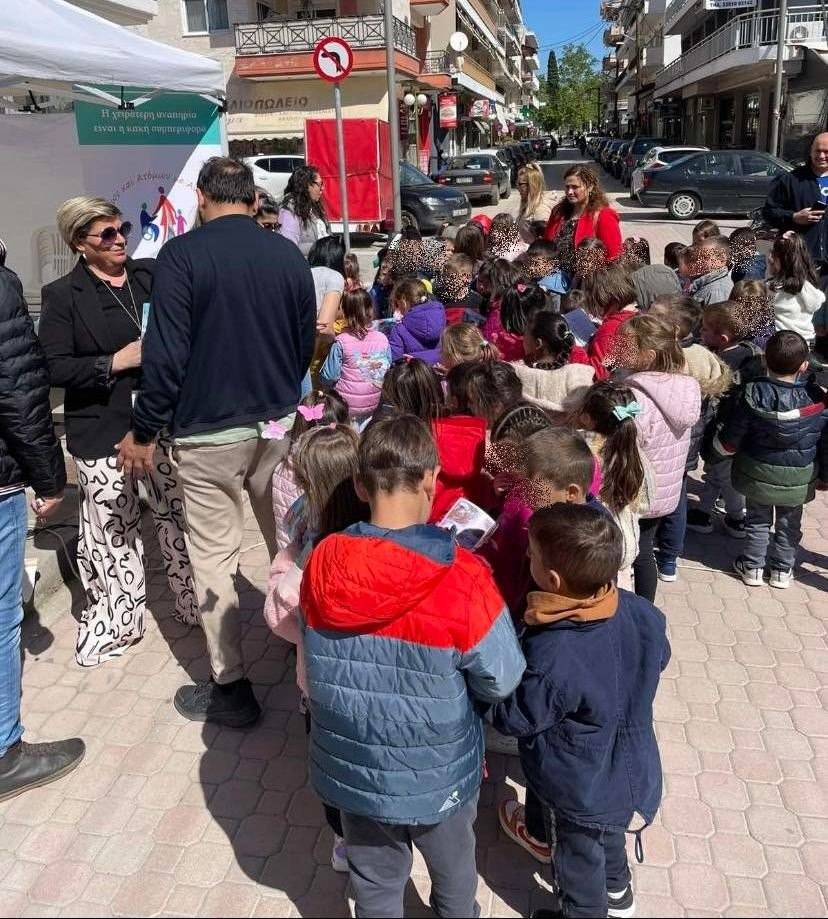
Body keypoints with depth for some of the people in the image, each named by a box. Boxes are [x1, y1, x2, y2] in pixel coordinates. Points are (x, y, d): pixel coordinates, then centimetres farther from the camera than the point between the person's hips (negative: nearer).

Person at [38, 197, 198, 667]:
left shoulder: (151, 274, 5)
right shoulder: (62, 294, -4)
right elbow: (54, 368, -8)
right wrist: (114, 363, -18)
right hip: (102, 431, -3)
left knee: (179, 514, 13)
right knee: (112, 532, 5)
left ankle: (197, 604, 30)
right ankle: (115, 620, 23)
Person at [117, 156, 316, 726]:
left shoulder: (181, 255, -11)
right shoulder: (288, 254, 3)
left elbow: (166, 352, -14)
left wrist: (144, 431, -4)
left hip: (208, 433, -4)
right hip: (279, 424, 4)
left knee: (213, 557, 6)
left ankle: (231, 689, 13)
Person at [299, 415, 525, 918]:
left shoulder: (322, 566, -18)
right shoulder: (462, 579, -28)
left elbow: (315, 654, -2)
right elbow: (503, 682, -16)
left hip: (353, 773, 2)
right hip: (440, 776, -2)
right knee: (454, 876, 28)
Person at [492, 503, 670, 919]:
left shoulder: (552, 657, -41)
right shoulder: (643, 614, -20)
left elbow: (513, 718, -24)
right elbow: (659, 660, 2)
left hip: (584, 793, -7)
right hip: (632, 772, 7)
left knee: (579, 860, 23)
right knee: (609, 836, 35)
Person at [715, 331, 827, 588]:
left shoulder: (753, 394, -20)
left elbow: (731, 438, -12)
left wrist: (721, 450, 10)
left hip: (757, 476, -1)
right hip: (798, 481, 1)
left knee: (757, 521, 19)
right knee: (789, 524, 20)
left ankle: (752, 567, 28)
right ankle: (782, 570, 31)